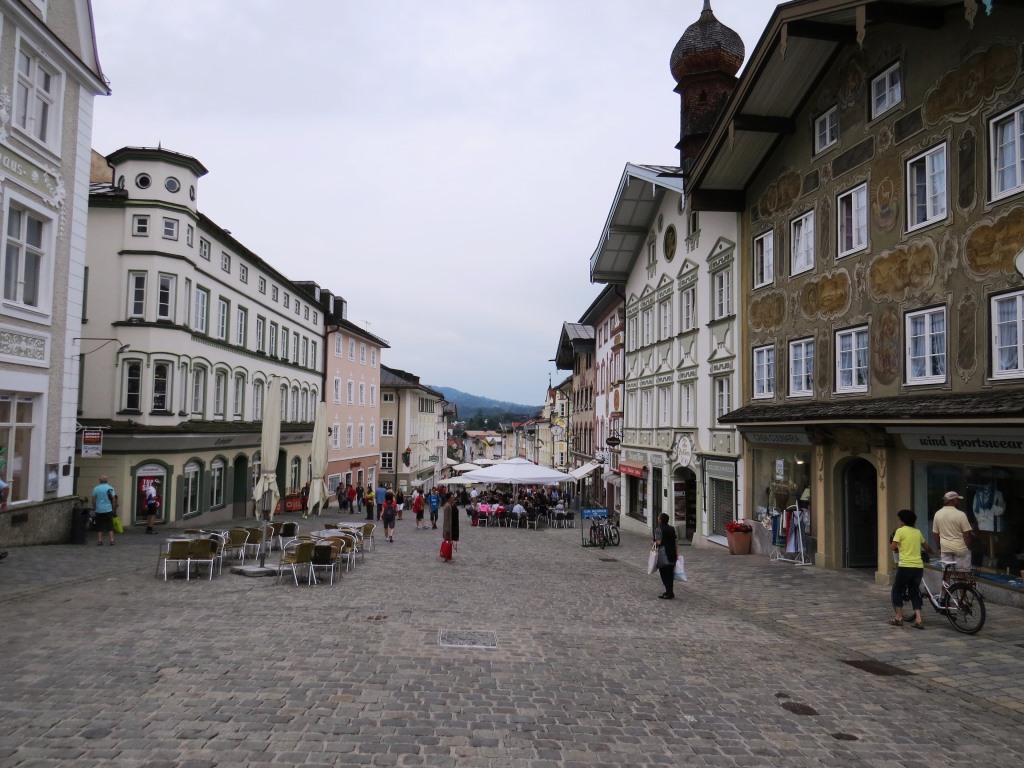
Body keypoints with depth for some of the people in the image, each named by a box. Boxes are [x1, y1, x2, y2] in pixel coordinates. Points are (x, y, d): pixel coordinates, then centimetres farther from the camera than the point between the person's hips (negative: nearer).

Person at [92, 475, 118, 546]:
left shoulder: (96, 489, 0)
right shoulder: (110, 488, -3)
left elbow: (93, 500, 3)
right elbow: (114, 499, -3)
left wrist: (94, 508, 14)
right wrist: (114, 509, 7)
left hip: (99, 510, 1)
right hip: (108, 510, -1)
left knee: (99, 527, 8)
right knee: (110, 526, 5)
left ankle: (99, 541, 5)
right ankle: (112, 541, 1)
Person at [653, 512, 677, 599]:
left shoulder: (659, 529, -14)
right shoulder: (672, 529, 7)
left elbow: (658, 542, -22)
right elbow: (675, 541, 10)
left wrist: (654, 543, -1)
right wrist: (676, 552, 18)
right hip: (672, 555, 7)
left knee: (664, 574, 0)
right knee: (670, 574, 15)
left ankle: (669, 593, -1)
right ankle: (670, 592, 22)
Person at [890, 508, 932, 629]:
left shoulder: (900, 530, -3)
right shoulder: (917, 532, 14)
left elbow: (893, 547, -10)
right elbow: (927, 547, 26)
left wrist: (890, 545, 13)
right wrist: (931, 553, 48)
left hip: (905, 566, -5)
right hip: (918, 567, 5)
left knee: (897, 591, 10)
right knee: (914, 592, 15)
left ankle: (899, 617, 8)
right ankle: (918, 619, 5)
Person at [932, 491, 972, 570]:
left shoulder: (937, 514, 2)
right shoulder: (960, 514, -13)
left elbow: (935, 534, 7)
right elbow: (967, 534, -12)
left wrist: (939, 548, 16)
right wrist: (969, 547, 0)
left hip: (945, 548, 4)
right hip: (960, 548, -4)